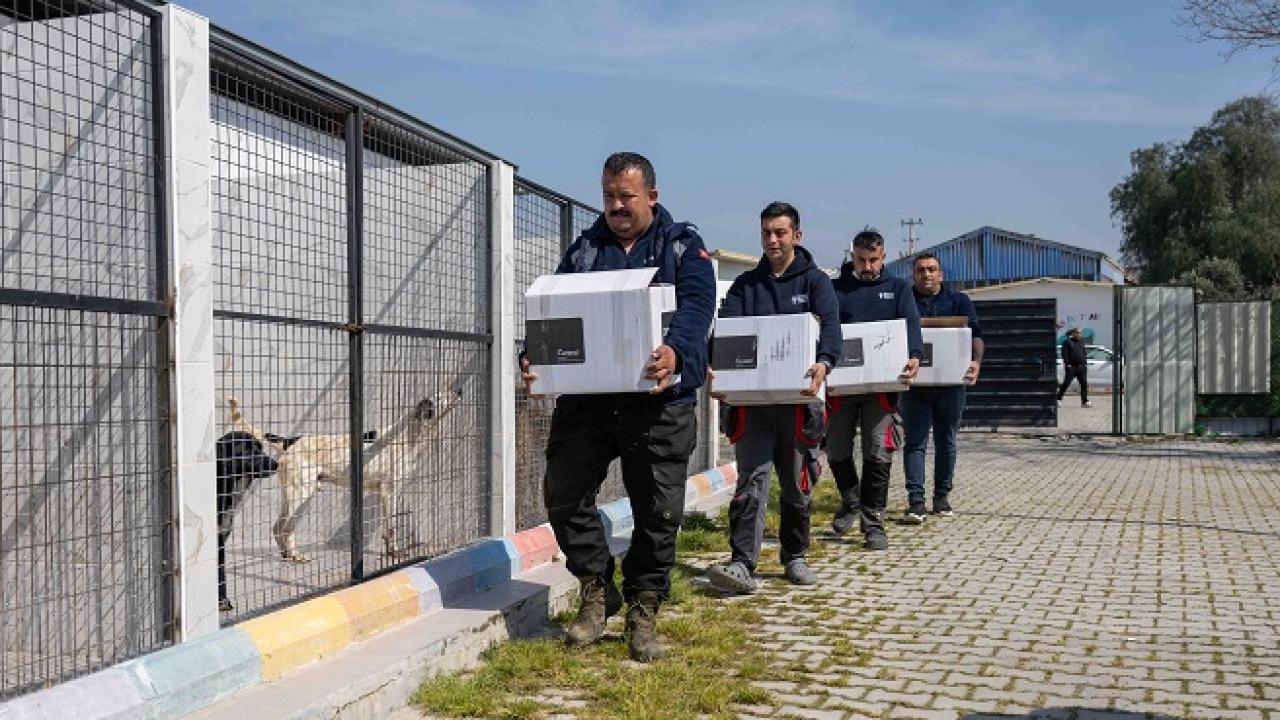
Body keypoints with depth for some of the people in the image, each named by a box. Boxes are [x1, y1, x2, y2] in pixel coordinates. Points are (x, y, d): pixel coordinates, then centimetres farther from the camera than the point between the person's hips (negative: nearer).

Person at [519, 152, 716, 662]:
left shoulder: (684, 246, 5)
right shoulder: (584, 248, 15)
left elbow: (696, 305, -11)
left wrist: (676, 350, -33)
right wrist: (533, 355, -13)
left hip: (658, 401, -2)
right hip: (585, 396, 3)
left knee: (658, 510, 4)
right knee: (563, 493, -1)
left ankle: (643, 610, 22)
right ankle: (596, 590, 19)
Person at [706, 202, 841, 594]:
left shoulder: (815, 280, 5)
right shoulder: (745, 285, 11)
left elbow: (829, 324, -13)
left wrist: (824, 362, -34)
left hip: (798, 398, -1)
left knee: (797, 483, 10)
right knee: (751, 480, -9)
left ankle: (795, 558, 26)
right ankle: (742, 564, -12)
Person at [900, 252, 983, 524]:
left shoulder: (959, 301, 10)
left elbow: (975, 334, 1)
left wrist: (976, 362, -17)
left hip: (951, 383, 2)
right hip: (915, 384, -2)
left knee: (947, 442, 9)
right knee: (915, 442, -6)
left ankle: (942, 496, 20)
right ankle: (915, 501, -8)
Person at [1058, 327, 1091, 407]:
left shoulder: (1082, 341, 16)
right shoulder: (1067, 342, -1)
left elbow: (1085, 353, 20)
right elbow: (1064, 354, -7)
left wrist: (1085, 363, 10)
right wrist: (1067, 364, -14)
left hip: (1082, 367, 5)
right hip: (1071, 367, -5)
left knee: (1084, 384, 1)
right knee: (1066, 383, -3)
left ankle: (1085, 401, 5)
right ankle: (1059, 399, 6)